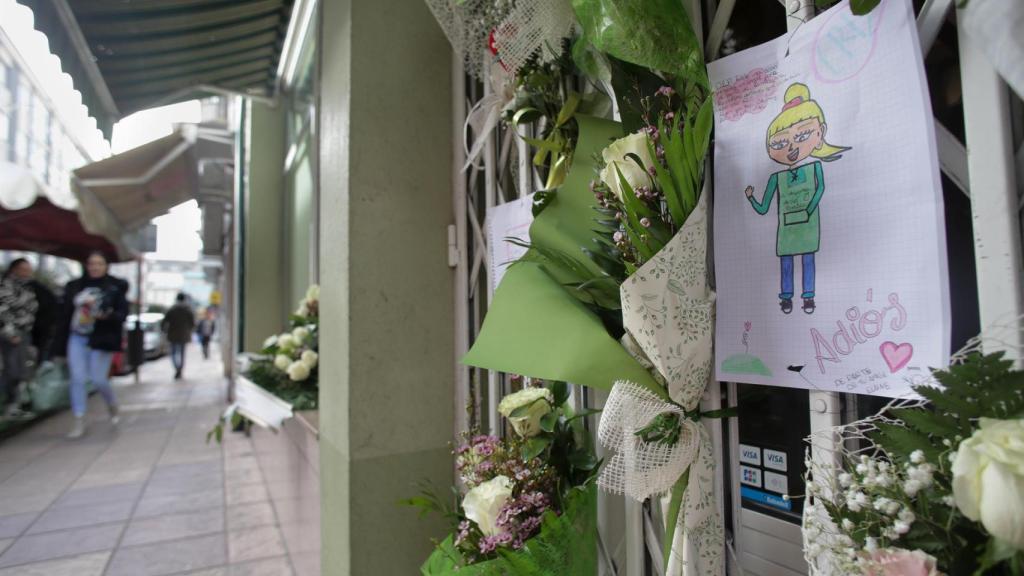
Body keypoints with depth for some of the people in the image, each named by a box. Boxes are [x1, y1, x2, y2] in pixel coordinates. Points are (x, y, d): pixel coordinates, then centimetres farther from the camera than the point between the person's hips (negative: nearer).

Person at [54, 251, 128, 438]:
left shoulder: (116, 287, -2)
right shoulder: (74, 286, 8)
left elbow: (122, 313, -5)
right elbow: (64, 315, 9)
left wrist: (108, 316, -27)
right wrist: (59, 345, 6)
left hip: (102, 339, -3)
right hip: (77, 339, 3)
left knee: (98, 379, -3)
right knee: (77, 379, 0)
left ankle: (112, 405, 27)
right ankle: (79, 421, 8)